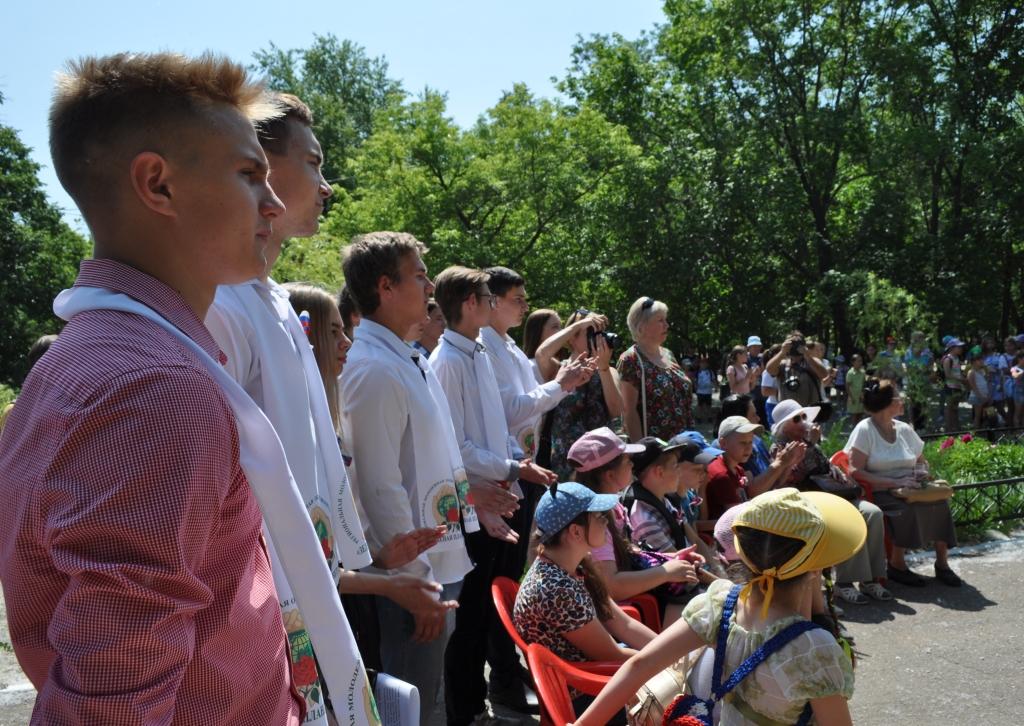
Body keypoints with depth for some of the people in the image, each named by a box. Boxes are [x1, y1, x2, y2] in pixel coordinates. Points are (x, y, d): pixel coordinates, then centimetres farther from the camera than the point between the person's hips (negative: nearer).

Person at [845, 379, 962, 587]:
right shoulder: (865, 430, -7)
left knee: (940, 502, -21)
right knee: (906, 510, -33)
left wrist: (922, 473, 0)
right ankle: (896, 565, -14)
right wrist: (895, 483, -21)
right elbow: (855, 472, -14)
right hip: (880, 493, -5)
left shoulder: (904, 429, 11)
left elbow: (922, 462, 24)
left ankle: (942, 562, -9)